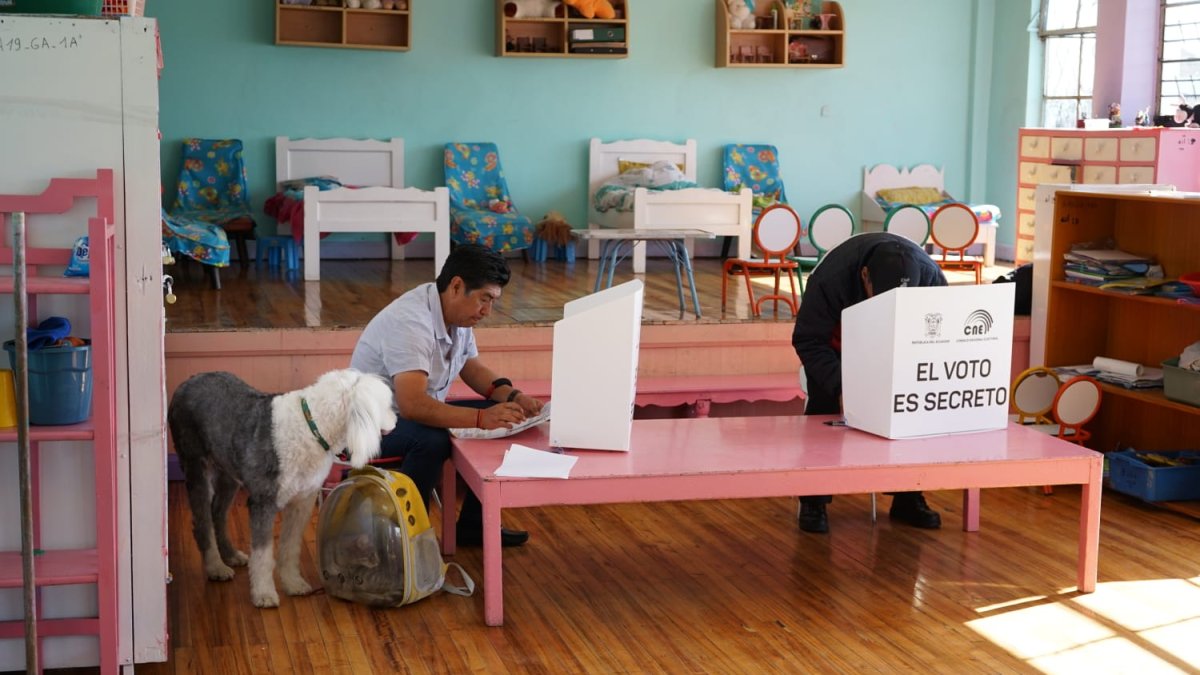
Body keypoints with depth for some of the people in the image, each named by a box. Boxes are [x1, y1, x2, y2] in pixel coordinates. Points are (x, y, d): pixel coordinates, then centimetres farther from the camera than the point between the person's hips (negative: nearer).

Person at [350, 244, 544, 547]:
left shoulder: (457, 315, -1)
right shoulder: (412, 321, -29)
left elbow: (472, 368, 13)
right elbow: (412, 404, -39)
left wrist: (512, 395, -5)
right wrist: (481, 418, -44)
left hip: (418, 413, 9)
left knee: (502, 421, -2)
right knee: (432, 440, -37)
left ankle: (472, 524, 8)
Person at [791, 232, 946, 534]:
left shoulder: (930, 277, -32)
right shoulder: (829, 278, -40)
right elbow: (808, 341, -28)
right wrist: (840, 385, -40)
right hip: (835, 341, -2)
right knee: (824, 409, -10)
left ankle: (907, 499, 10)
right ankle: (813, 501, 4)